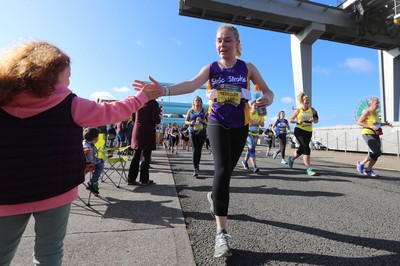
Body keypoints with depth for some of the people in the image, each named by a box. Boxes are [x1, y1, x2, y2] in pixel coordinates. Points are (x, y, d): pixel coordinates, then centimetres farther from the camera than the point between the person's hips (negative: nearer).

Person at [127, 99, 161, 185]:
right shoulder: (154, 103, -8)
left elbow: (133, 117, 12)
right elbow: (155, 119, -16)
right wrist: (160, 118, 5)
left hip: (137, 131, 5)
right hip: (148, 132, -5)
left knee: (136, 156, 12)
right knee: (146, 157, 3)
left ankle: (131, 179, 17)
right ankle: (144, 179, 9)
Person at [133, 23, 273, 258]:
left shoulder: (248, 67, 1)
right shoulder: (211, 68, -3)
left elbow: (268, 91, 0)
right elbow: (191, 84, -22)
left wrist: (267, 100, -25)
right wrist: (164, 90, -40)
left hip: (240, 126, 3)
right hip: (218, 124, -2)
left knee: (228, 169, 13)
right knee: (222, 169, -18)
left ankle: (215, 197, 45)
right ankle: (221, 233, -14)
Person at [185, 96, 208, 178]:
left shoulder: (204, 111, 7)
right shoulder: (190, 111, 9)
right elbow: (186, 121, 11)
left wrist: (202, 120, -15)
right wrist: (190, 123, -10)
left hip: (202, 133, 1)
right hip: (193, 133, -1)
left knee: (199, 150, 8)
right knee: (195, 150, -12)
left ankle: (197, 165, 30)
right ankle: (195, 169, -12)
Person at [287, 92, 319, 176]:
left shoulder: (312, 110, 5)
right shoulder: (298, 110, -3)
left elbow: (316, 120, 10)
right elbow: (291, 119, 3)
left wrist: (313, 120, -13)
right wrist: (298, 121, -16)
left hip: (308, 132, 5)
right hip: (299, 131, -5)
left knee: (302, 149, 12)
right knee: (306, 148, -16)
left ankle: (291, 159, 41)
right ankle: (308, 169, -10)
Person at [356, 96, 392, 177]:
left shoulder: (376, 113, 15)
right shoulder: (366, 112, -10)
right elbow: (358, 122, -15)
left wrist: (385, 123, 12)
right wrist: (371, 126, -21)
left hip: (375, 135, 9)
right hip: (368, 134, -9)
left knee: (377, 153, 6)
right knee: (377, 152, -16)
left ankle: (368, 170, 17)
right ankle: (361, 164, 1)